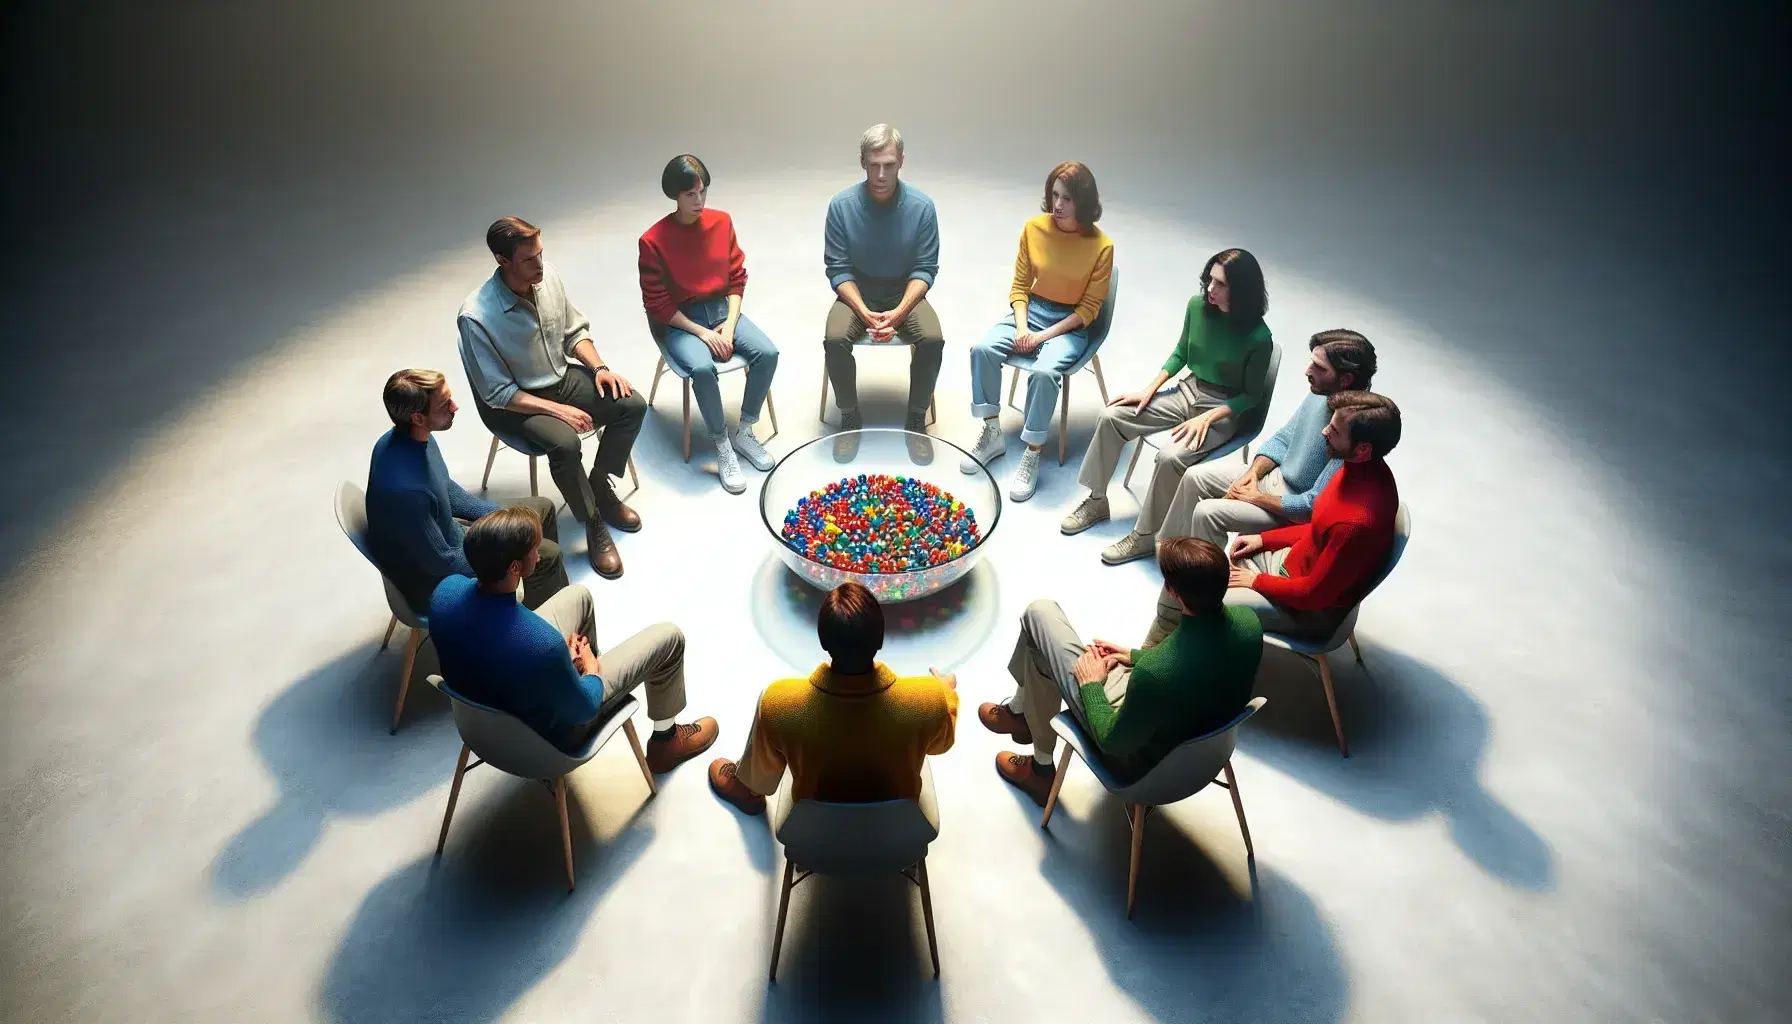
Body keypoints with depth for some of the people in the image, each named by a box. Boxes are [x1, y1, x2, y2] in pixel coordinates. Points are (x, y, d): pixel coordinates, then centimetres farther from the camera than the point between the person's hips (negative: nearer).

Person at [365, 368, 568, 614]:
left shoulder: (413, 438, -11)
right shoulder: (406, 487, -38)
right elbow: (443, 563, -27)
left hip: (442, 533, 9)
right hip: (432, 579, -9)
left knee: (543, 509, 12)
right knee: (545, 555, -9)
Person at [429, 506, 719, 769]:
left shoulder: (446, 589, -23)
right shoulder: (544, 645, -42)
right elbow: (581, 709, -22)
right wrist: (592, 669, -1)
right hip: (541, 737, -6)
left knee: (578, 596, 21)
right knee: (668, 637, 3)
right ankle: (665, 742, 28)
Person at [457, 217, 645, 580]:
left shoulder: (549, 278, -11)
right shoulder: (476, 317, -27)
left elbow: (575, 332, 6)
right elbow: (497, 394, -21)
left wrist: (599, 367, -10)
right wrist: (558, 410, -25)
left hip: (562, 378, 6)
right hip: (512, 404, -6)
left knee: (632, 405, -12)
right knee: (565, 443, -32)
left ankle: (600, 489, 7)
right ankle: (594, 526, -10)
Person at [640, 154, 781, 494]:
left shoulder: (722, 222, -1)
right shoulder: (653, 240, -14)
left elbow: (737, 278, 5)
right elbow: (658, 304, -11)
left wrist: (729, 325, -9)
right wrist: (703, 333, -18)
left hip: (722, 309, 4)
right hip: (679, 321, -4)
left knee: (768, 353, -21)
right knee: (702, 368, -34)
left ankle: (744, 432, -1)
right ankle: (722, 447, -13)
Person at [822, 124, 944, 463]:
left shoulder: (922, 206, -12)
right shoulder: (842, 205, -12)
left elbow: (925, 269, -7)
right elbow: (838, 269, -9)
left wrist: (899, 312, -23)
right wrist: (864, 312, -24)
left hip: (905, 294, 0)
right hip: (857, 293, 0)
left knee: (933, 340, -28)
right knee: (834, 339, -29)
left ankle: (916, 419, -4)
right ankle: (850, 418, -5)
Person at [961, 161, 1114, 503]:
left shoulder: (1101, 246, -14)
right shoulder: (1034, 228, -4)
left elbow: (1089, 308, -9)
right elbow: (1019, 285, 4)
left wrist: (1043, 336, -17)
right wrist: (1021, 327, -12)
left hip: (1071, 324, -4)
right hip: (1031, 311, 4)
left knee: (1043, 372, -33)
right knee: (982, 349, -22)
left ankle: (1032, 456, -18)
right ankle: (992, 434, -7)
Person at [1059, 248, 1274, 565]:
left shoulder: (1257, 337, -21)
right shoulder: (1198, 306, -6)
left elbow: (1252, 395, -10)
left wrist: (1206, 418, -22)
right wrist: (1149, 390, 1)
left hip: (1223, 410, -6)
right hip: (1187, 390, 6)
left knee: (1170, 456, -31)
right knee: (1112, 416, -9)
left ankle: (1145, 536, -11)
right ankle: (1096, 501, 6)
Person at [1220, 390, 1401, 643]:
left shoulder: (1358, 521, -37)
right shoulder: (1361, 468, -9)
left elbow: (1314, 594, -25)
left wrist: (1256, 581, -12)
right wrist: (1264, 538, 5)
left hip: (1309, 610, -8)